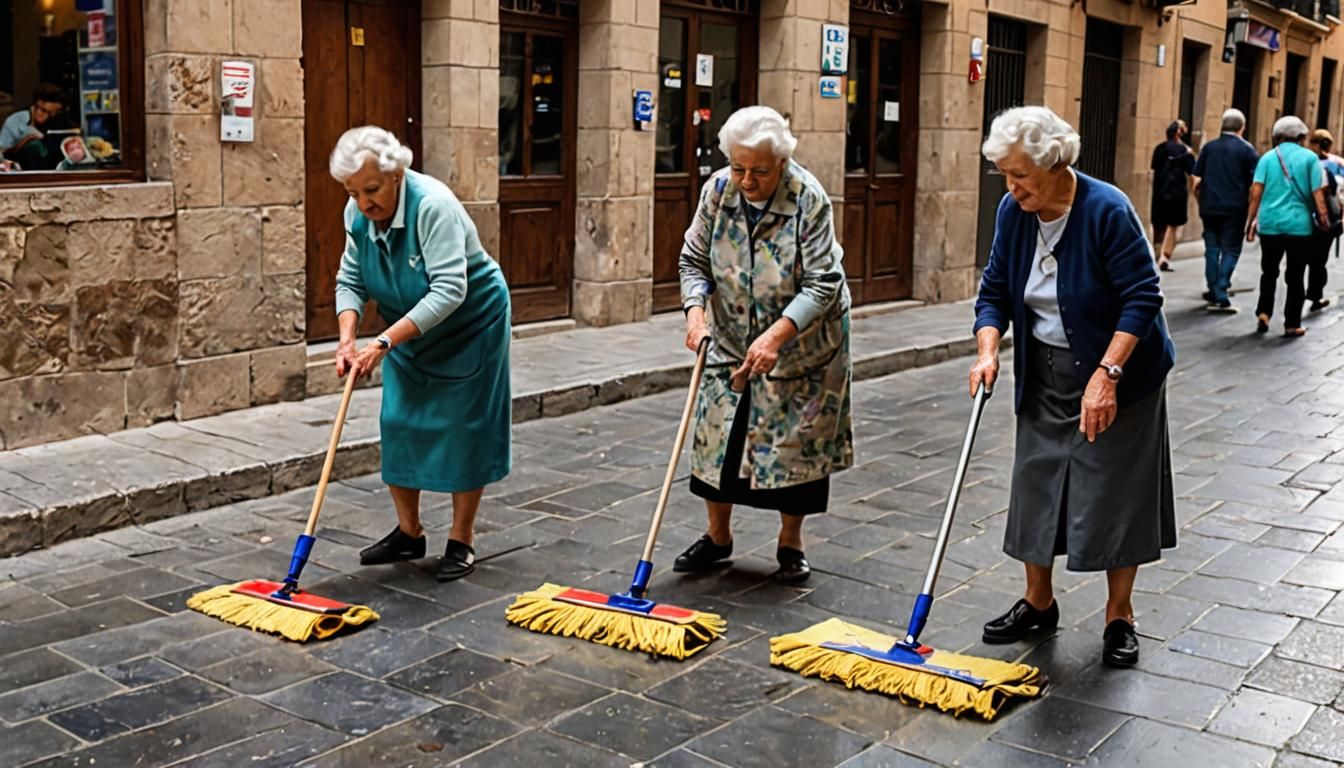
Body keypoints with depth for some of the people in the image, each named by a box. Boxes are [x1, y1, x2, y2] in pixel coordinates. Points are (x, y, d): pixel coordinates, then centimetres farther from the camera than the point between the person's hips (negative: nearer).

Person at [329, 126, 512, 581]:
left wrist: (385, 342, -39)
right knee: (398, 424, 5)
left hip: (470, 325, -6)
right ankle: (408, 533, 19)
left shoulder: (432, 206, -32)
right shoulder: (358, 214, -11)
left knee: (463, 429, -2)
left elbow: (449, 291, -37)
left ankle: (462, 541, 10)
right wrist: (348, 338, -21)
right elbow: (350, 281, -4)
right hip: (408, 330, 7)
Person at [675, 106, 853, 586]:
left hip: (801, 345, -4)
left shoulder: (808, 198, -22)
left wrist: (777, 335, -37)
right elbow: (694, 260, 0)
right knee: (717, 435, 6)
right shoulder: (718, 190, -10)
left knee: (794, 443, 3)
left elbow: (822, 284, -25)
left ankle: (790, 544, 21)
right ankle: (717, 536, 24)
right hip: (732, 342, 4)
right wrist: (696, 312, -19)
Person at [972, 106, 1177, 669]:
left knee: (1116, 493, 1)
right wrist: (988, 351, -14)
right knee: (1036, 485, 9)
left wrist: (1105, 375, -29)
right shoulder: (1013, 211, -5)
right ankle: (1038, 603, 25)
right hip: (1045, 375, 6)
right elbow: (995, 289, 2)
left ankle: (1119, 617, 16)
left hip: (1116, 373, -5)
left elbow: (1141, 299, -23)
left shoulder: (1107, 210, -23)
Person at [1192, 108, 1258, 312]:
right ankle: (1221, 293, -8)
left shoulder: (1209, 147, 5)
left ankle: (1214, 293, 17)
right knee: (1230, 250, 4)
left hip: (1209, 207, 3)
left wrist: (1201, 202, 15)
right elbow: (1254, 184, -7)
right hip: (1235, 209, -3)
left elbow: (1197, 180, 4)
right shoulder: (1246, 149, -4)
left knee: (1212, 249, 12)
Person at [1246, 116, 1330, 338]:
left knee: (1269, 272, 16)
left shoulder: (1268, 158, 4)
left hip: (1270, 224, 1)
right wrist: (1324, 219, 2)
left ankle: (1263, 313, 2)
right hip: (1300, 225, -1)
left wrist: (1251, 221, 0)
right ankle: (1292, 325, 8)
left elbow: (1256, 192, -3)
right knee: (1294, 276, 6)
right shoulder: (1309, 157, 0)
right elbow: (1317, 194, -5)